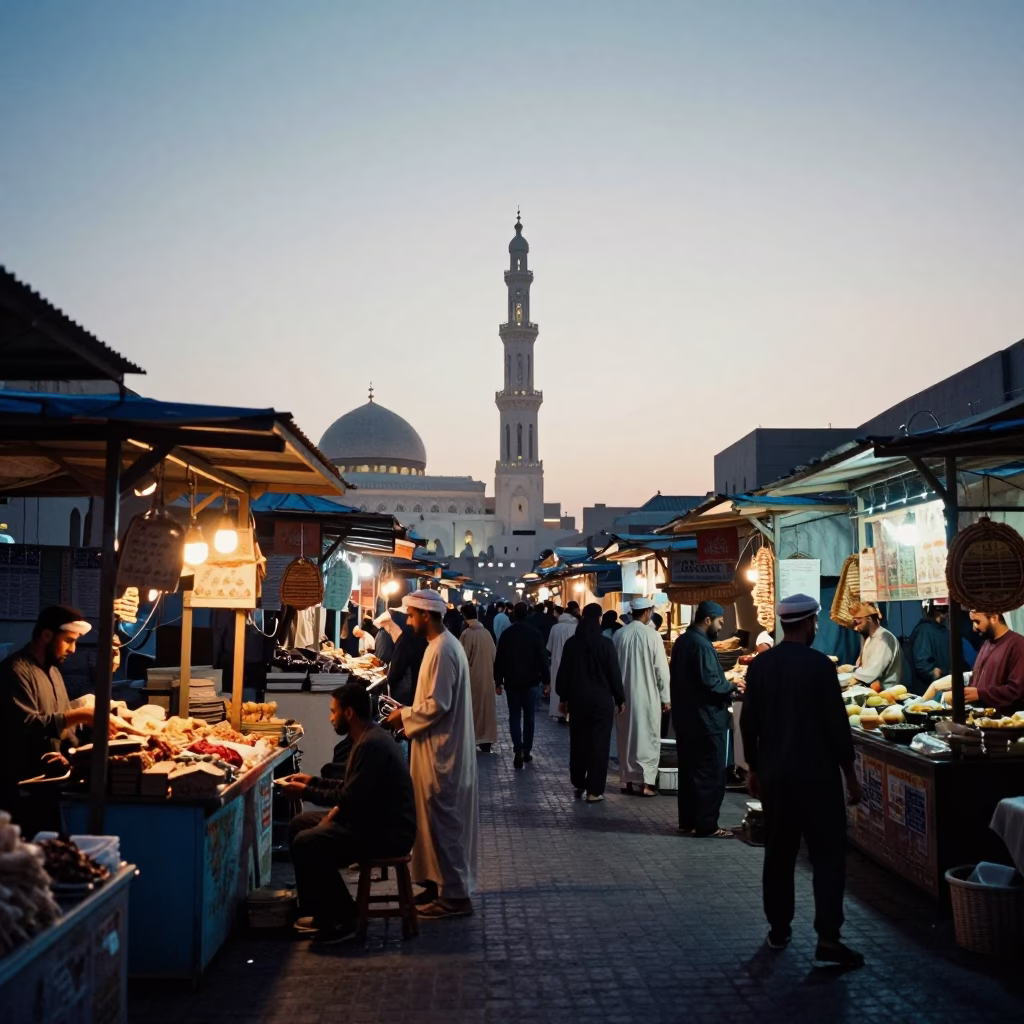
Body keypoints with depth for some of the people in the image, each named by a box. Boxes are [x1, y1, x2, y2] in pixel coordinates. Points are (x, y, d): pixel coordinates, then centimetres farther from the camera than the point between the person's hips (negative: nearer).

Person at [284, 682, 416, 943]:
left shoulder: (371, 744, -21)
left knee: (306, 843, -20)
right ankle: (319, 910, 16)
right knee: (300, 825, 13)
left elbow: (353, 797, -22)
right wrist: (314, 781, 14)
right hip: (379, 821, 11)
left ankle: (343, 920, -8)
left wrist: (307, 792, -10)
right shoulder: (369, 736, 12)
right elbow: (352, 786, 22)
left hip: (388, 832, -11)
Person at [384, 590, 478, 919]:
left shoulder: (441, 650, -20)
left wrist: (405, 716, -11)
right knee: (442, 817, 16)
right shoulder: (443, 644, 12)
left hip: (440, 749, -10)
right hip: (442, 746, 10)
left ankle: (454, 895, 4)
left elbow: (437, 705, -24)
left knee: (441, 819, -3)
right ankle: (443, 881, 26)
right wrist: (410, 713, 11)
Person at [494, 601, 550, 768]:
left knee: (514, 716, 4)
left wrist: (498, 681, 7)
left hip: (511, 681, 0)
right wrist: (546, 680, 1)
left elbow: (499, 659, -1)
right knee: (528, 717, 12)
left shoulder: (506, 634, -3)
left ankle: (518, 750, -10)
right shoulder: (535, 634, -6)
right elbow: (542, 659, -6)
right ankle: (526, 750, 15)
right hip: (530, 681, 0)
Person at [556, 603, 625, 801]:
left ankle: (578, 784, 24)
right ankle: (594, 791, 2)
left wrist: (563, 697, 14)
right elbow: (614, 673, -8)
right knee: (598, 744, 2)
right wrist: (620, 699, 3)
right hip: (601, 700, -4)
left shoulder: (571, 643, -1)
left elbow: (563, 672, 4)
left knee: (578, 742, 16)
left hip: (577, 699, 4)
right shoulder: (605, 643, -11)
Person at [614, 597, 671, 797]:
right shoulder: (652, 636, -13)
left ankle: (627, 780, 20)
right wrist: (666, 697, 0)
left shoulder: (619, 634, -2)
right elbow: (661, 669, -10)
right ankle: (645, 782, 5)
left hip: (624, 694, 4)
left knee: (626, 737, 14)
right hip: (647, 695, -4)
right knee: (647, 739, 4)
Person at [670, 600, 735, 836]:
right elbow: (710, 682, -25)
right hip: (706, 719, -9)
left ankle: (687, 821, 20)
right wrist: (731, 688, -7)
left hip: (684, 717, 10)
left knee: (689, 770, 14)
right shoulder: (701, 644, -19)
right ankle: (706, 825, 4)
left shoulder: (681, 641, 11)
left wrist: (724, 686, 13)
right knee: (710, 774, -1)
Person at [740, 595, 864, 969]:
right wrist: (849, 773, -2)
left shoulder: (759, 665, 2)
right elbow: (836, 723, -12)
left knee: (779, 853, 14)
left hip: (774, 774, 5)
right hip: (816, 774, -5)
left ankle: (779, 929, 23)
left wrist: (754, 767, 16)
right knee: (828, 855, 2)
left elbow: (748, 722, 6)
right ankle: (828, 939, -2)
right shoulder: (819, 665, -13)